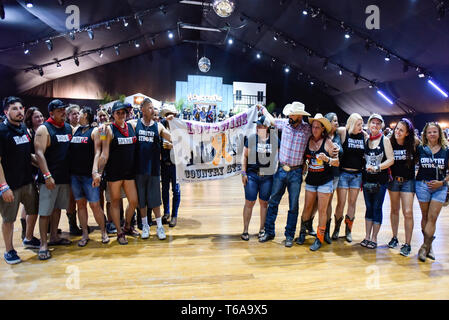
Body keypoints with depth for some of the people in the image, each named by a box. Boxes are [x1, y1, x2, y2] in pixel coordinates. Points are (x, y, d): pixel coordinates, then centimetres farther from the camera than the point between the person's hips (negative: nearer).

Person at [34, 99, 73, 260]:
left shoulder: (69, 128, 11)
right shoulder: (44, 129, -7)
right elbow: (39, 153, -15)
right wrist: (47, 175, -22)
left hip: (65, 176, 6)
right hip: (49, 178, -6)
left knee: (57, 207, 15)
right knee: (45, 211, -1)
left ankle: (54, 237, 28)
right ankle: (43, 244, 6)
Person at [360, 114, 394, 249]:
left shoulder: (385, 140, -4)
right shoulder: (366, 140, 6)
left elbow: (391, 160, -10)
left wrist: (377, 168, -18)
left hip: (380, 180, -3)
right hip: (367, 179, 3)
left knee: (377, 208, 3)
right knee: (369, 207, 11)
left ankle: (374, 238, 14)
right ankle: (367, 237, 20)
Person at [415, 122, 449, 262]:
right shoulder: (420, 149, 2)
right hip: (422, 185, 0)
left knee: (433, 217, -4)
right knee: (425, 216, 7)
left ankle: (425, 247, 3)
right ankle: (429, 246, 19)